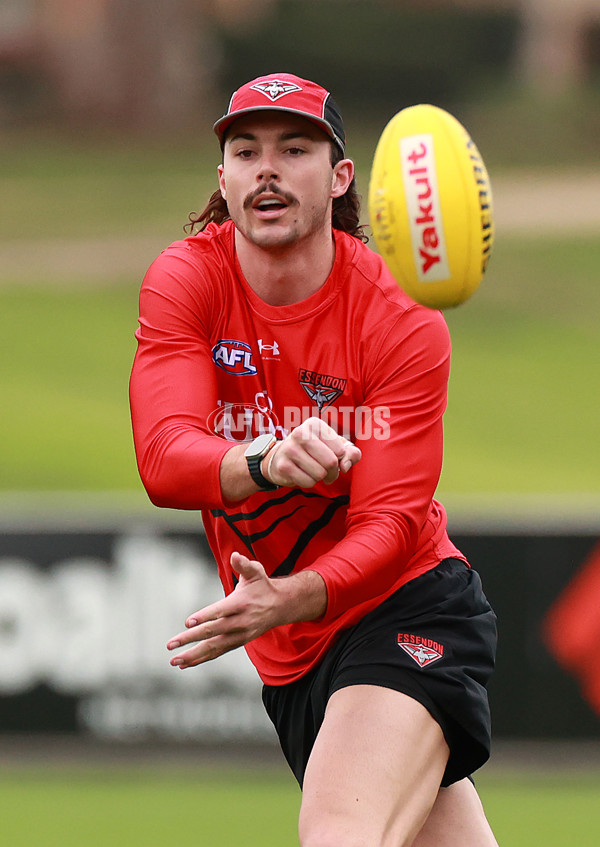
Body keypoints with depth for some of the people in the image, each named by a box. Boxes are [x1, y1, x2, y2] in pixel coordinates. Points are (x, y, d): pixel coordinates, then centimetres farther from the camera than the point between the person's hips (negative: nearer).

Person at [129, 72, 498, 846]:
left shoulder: (404, 321, -14)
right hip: (291, 663, 4)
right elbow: (163, 462, -22)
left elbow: (390, 522, -18)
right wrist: (266, 461, -44)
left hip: (406, 608, -4)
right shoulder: (183, 282, -7)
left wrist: (288, 599, -38)